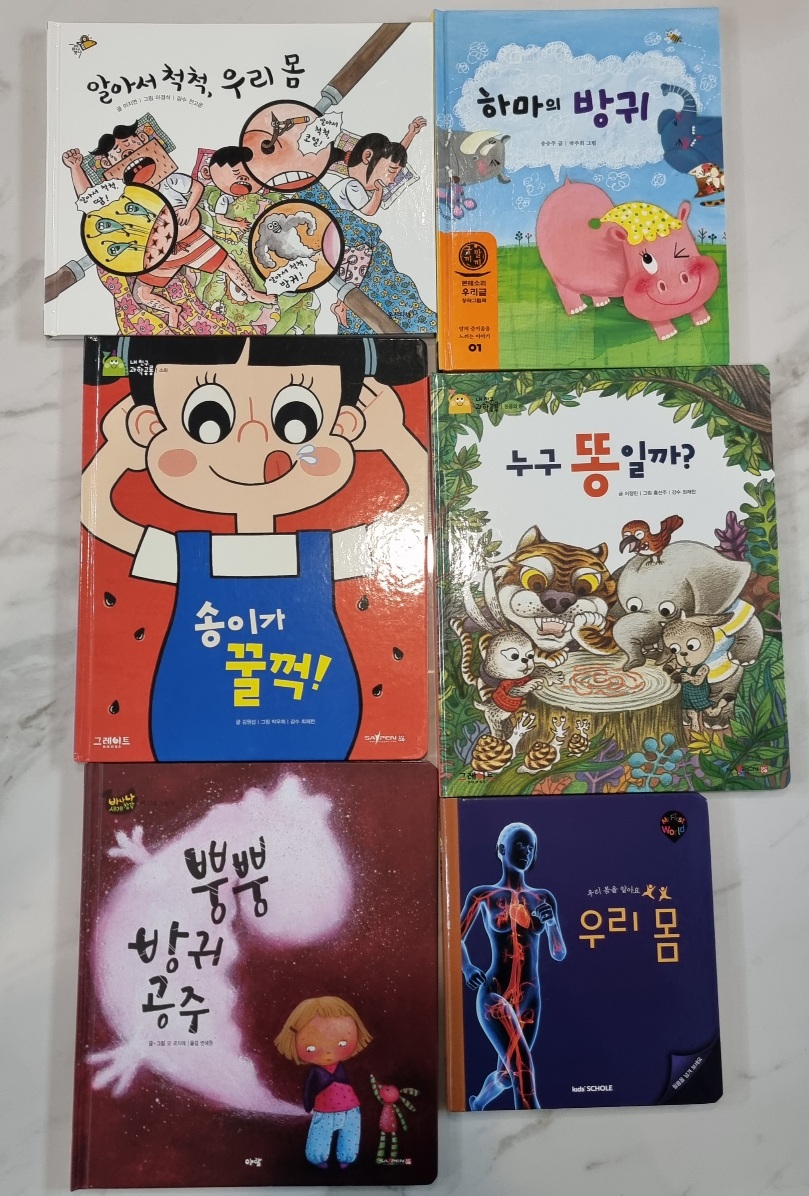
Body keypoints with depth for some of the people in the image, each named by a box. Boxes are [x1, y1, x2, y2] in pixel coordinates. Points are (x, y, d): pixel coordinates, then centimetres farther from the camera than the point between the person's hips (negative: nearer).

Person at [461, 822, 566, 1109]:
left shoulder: (544, 898, 7)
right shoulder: (483, 894, -4)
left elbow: (559, 954, 7)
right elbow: (457, 938, 4)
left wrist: (551, 922, -11)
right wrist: (467, 968, -14)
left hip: (530, 998, 5)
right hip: (494, 994, -5)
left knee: (508, 1072, 20)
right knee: (522, 1064, -23)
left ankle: (478, 1103, 53)